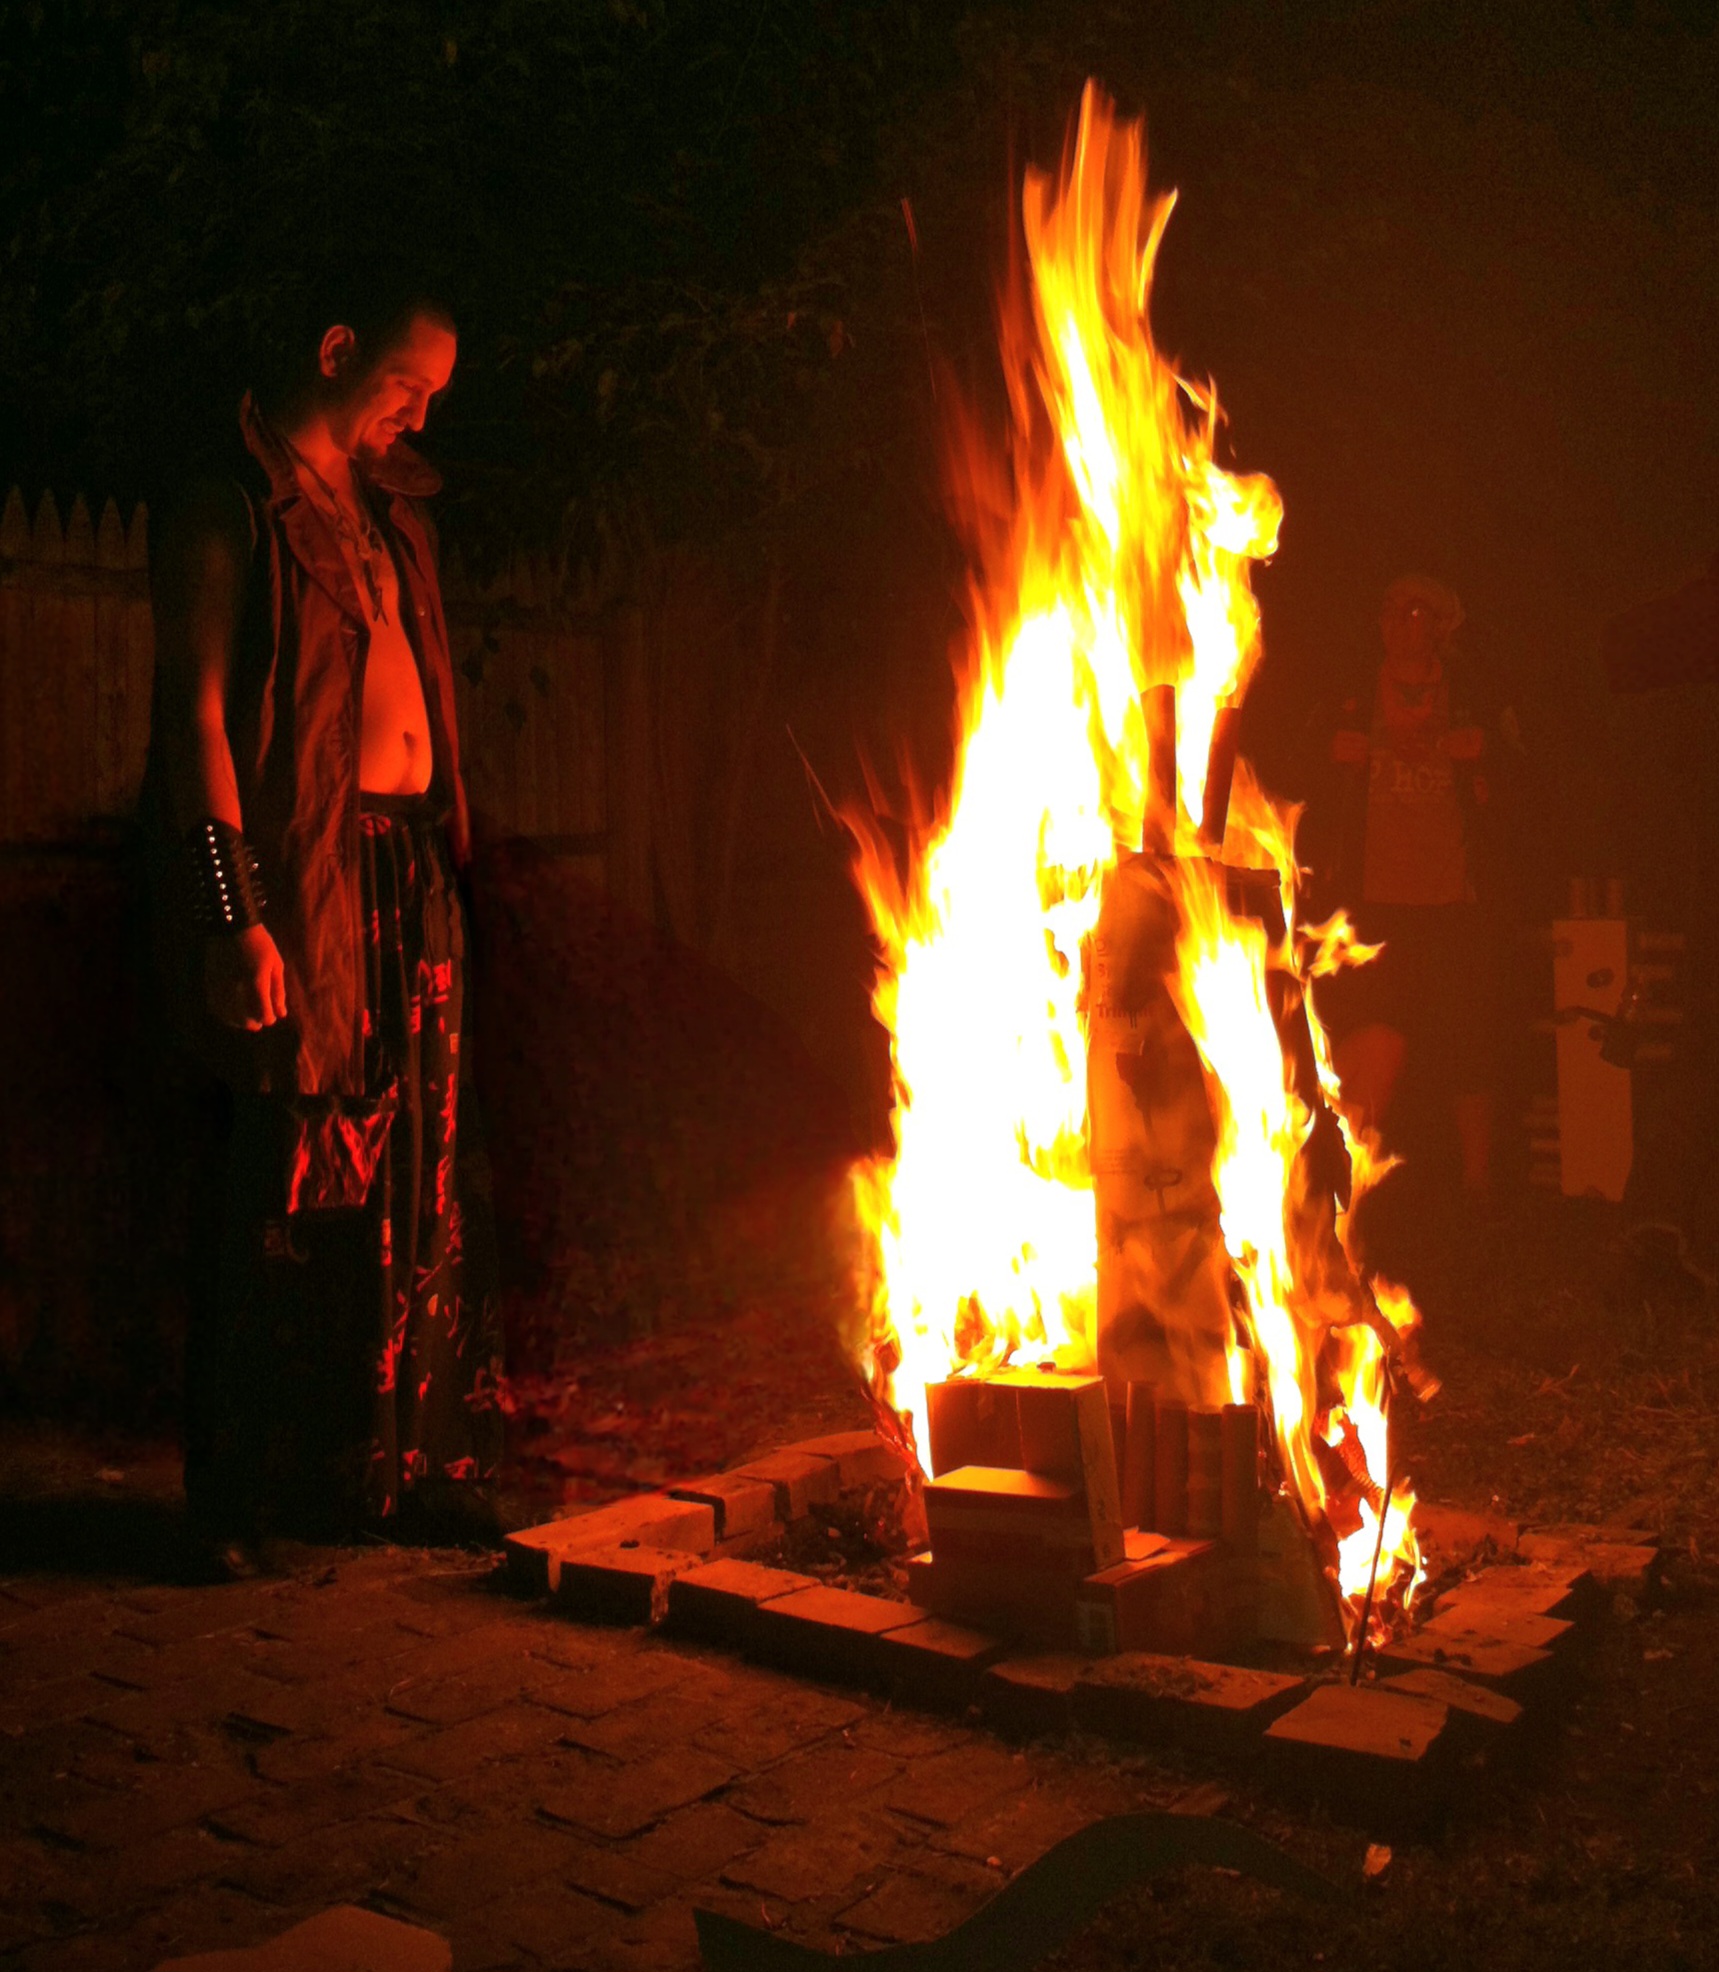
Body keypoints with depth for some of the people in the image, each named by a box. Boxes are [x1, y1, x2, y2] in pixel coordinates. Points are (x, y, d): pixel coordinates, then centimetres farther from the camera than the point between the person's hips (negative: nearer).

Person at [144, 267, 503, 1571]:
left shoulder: (390, 513, 21)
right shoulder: (233, 512, -3)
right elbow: (198, 715, -10)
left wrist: (445, 856, 13)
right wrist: (235, 917, -17)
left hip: (409, 874, 7)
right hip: (300, 878, -7)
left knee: (411, 1189, 8)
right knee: (283, 1184, -3)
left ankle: (401, 1466, 18)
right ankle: (242, 1497, 9)